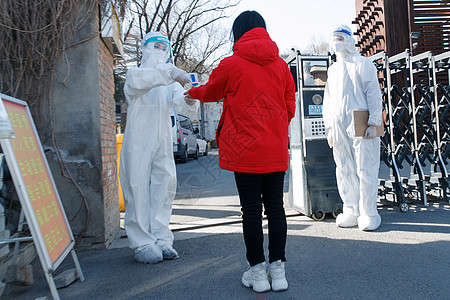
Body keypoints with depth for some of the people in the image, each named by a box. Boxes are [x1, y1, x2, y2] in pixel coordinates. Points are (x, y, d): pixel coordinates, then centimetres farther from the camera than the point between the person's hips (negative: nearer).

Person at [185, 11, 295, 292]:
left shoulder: (231, 64, -4)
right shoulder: (282, 65, 8)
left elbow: (209, 92, 13)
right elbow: (290, 108, 11)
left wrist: (191, 92, 36)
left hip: (245, 150, -4)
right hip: (277, 152, 4)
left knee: (251, 209, 4)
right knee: (275, 207, 10)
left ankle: (258, 272, 14)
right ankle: (278, 269, 17)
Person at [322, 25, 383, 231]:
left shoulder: (363, 64, 4)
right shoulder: (333, 69, 20)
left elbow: (374, 94, -2)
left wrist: (373, 123, -10)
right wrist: (330, 127, 14)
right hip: (338, 125, 5)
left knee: (365, 170, -4)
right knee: (344, 170, 6)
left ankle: (368, 213, 5)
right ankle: (351, 211, 15)